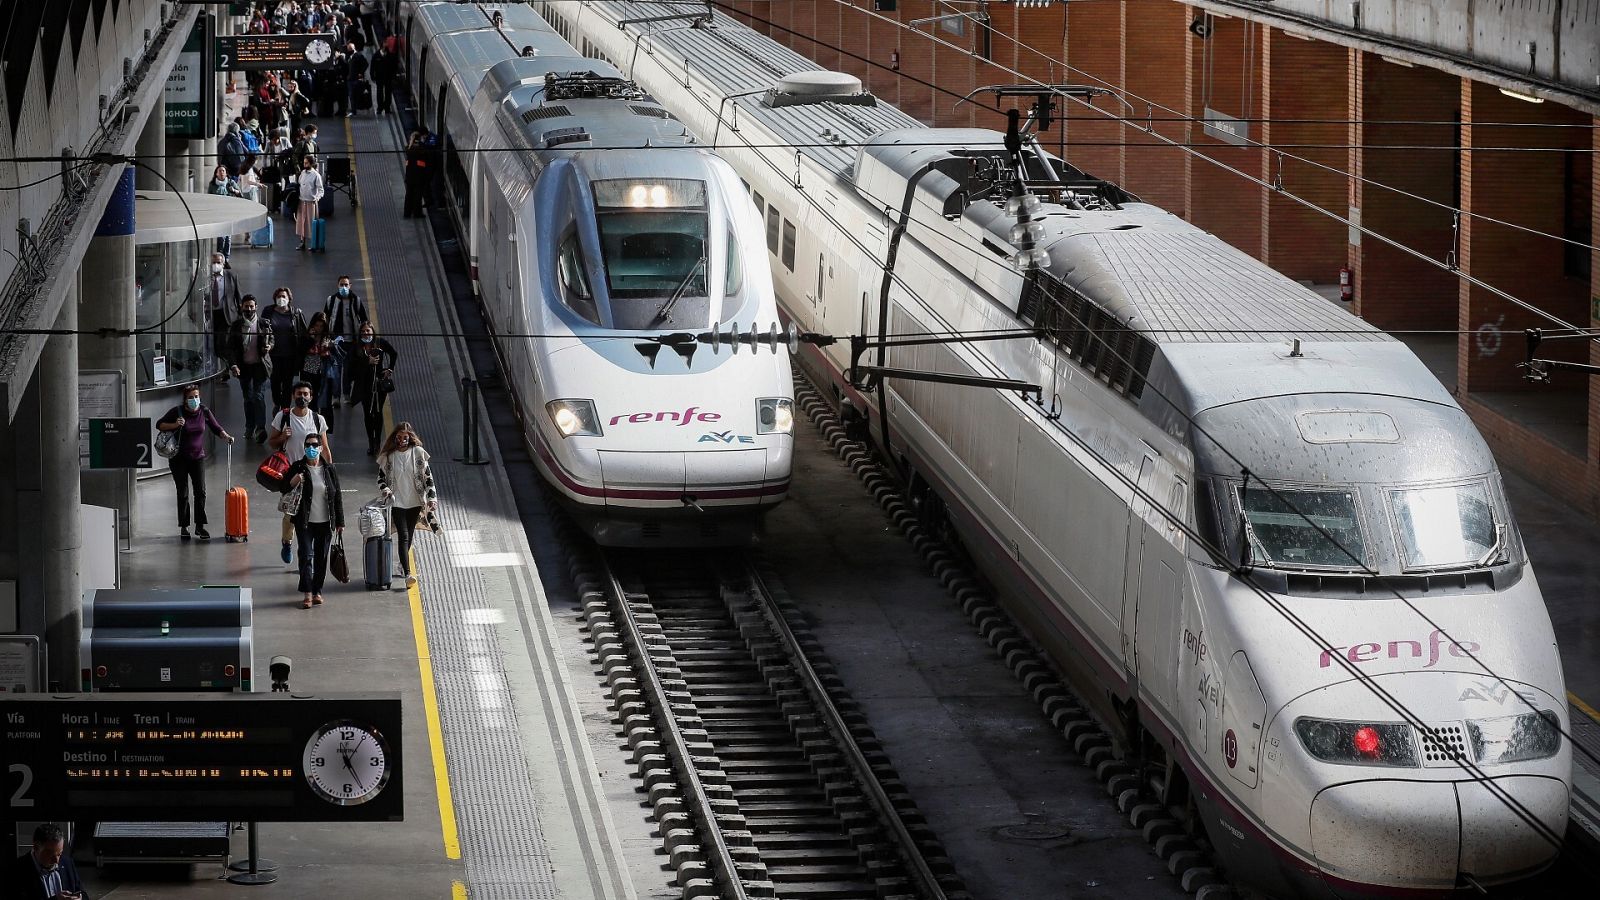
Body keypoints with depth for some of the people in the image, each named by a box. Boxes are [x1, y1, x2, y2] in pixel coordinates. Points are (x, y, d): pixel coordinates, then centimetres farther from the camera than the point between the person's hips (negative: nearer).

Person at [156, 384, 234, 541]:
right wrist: (174, 425, -20)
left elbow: (216, 428, 5)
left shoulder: (204, 411, -2)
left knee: (200, 491, -5)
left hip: (198, 457, 2)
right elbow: (159, 424, -3)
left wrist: (226, 436, -14)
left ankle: (200, 526, 4)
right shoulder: (177, 411, -9)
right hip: (179, 459, -2)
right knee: (183, 493, 2)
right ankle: (183, 528, 12)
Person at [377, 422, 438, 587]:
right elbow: (381, 477, 7)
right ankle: (407, 574, -20)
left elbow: (428, 475, 2)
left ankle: (403, 564, 38)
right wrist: (385, 489, -13)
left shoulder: (418, 453, -1)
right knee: (403, 536, -12)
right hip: (397, 502, -2)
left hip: (415, 502, 2)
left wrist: (431, 497, -5)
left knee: (409, 536, 14)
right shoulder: (388, 456, -1)